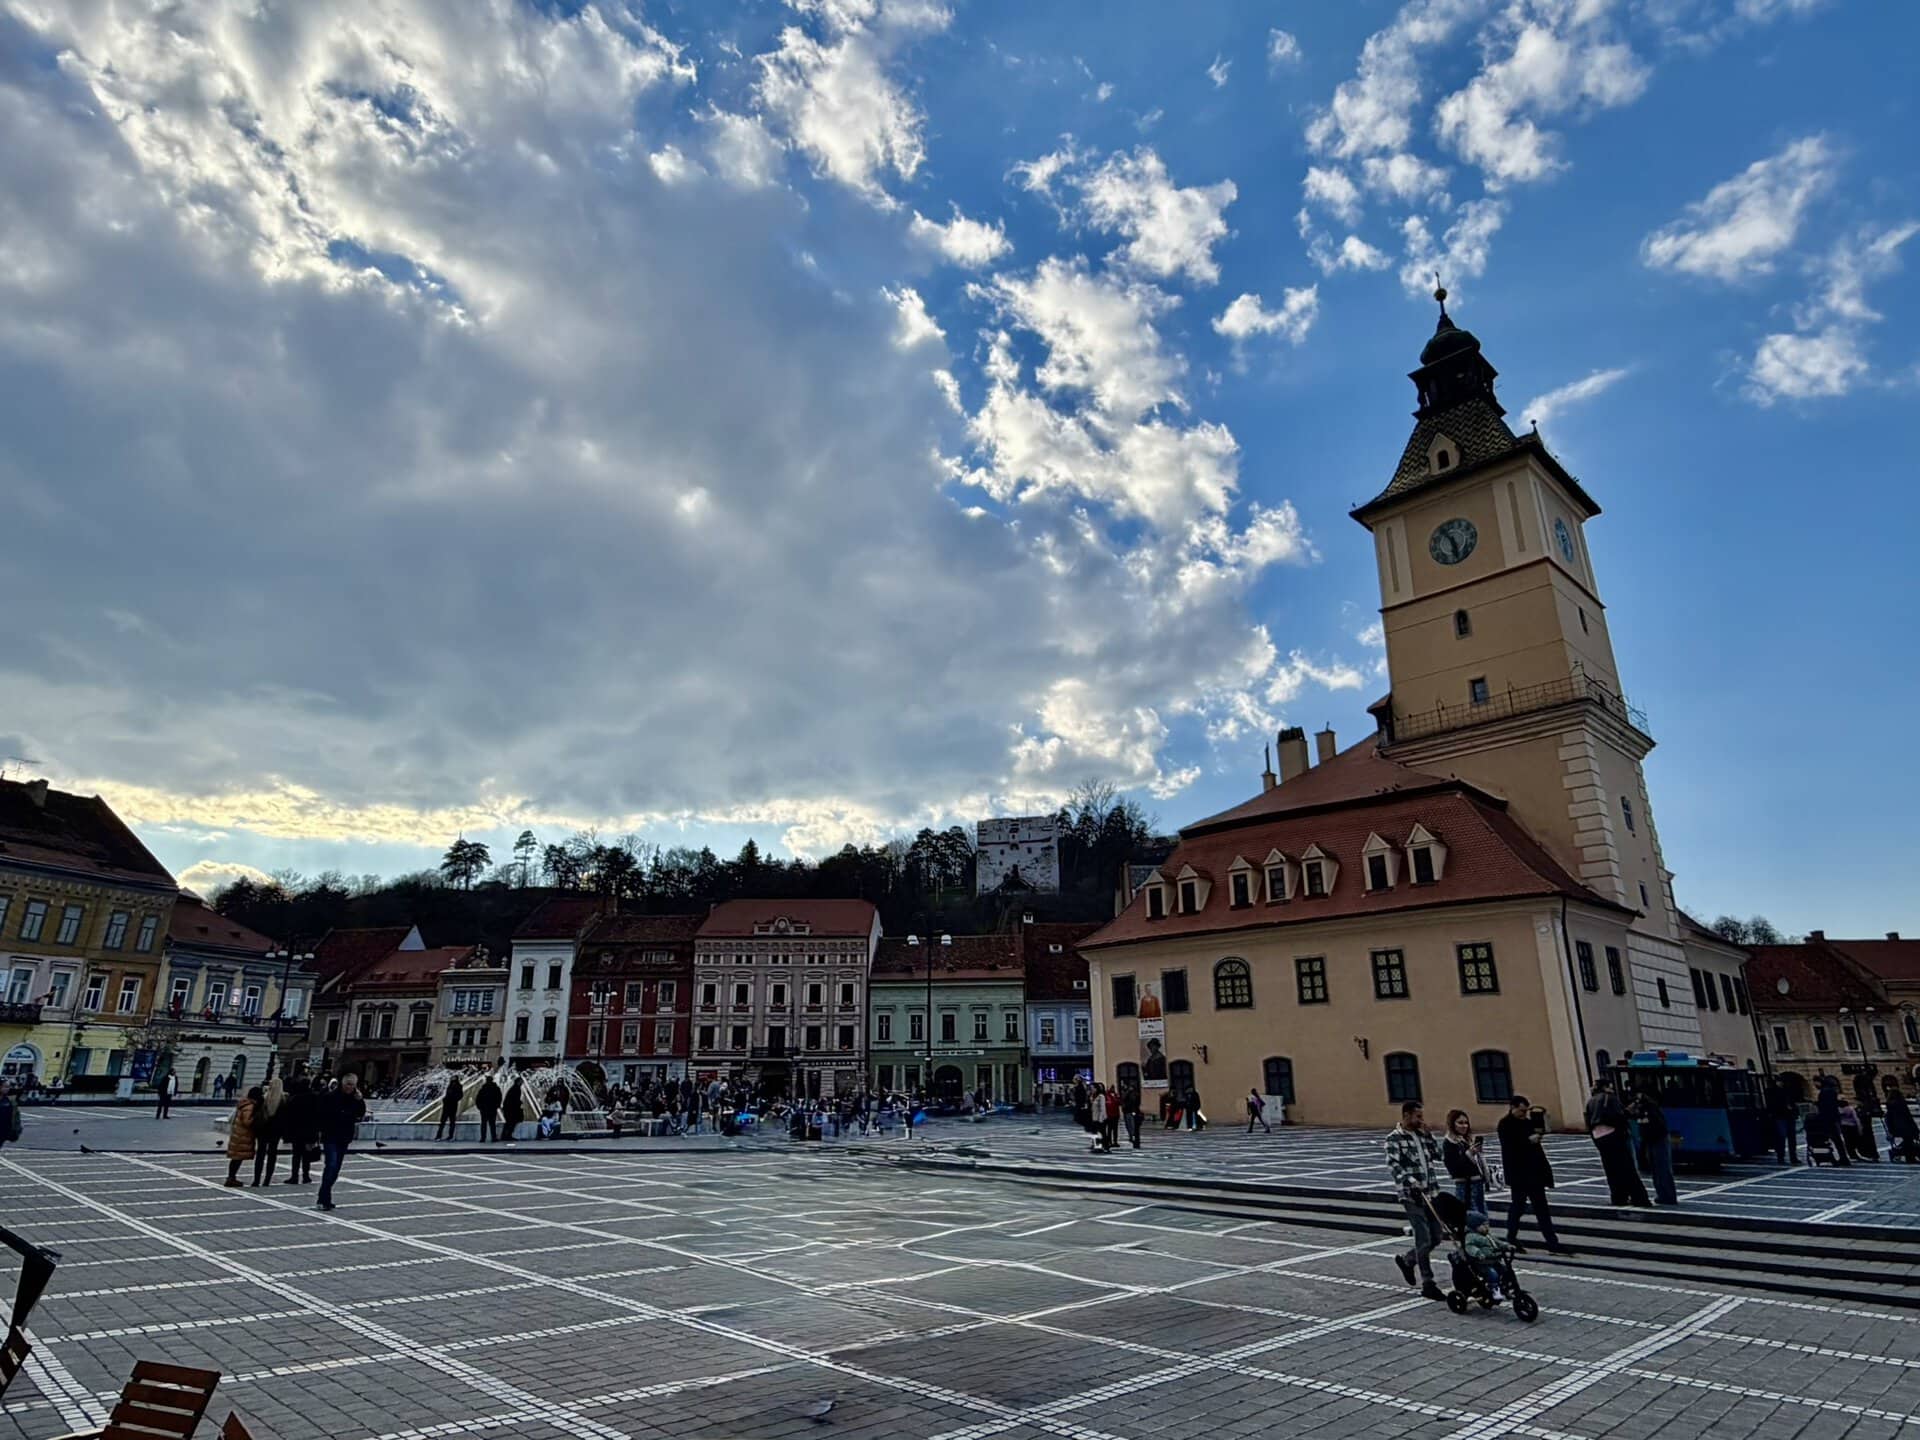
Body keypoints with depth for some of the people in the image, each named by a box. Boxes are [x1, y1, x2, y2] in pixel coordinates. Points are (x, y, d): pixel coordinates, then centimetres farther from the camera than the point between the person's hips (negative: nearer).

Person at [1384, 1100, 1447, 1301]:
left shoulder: (1421, 1134, 11)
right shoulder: (1394, 1138, -9)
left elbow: (1437, 1154, 9)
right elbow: (1393, 1165, -18)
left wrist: (1427, 1134, 1)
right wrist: (1410, 1181, -31)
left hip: (1431, 1192, 7)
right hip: (1412, 1196, -7)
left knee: (1435, 1238, 12)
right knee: (1424, 1240, -5)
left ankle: (1406, 1260, 34)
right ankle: (1428, 1284, 6)